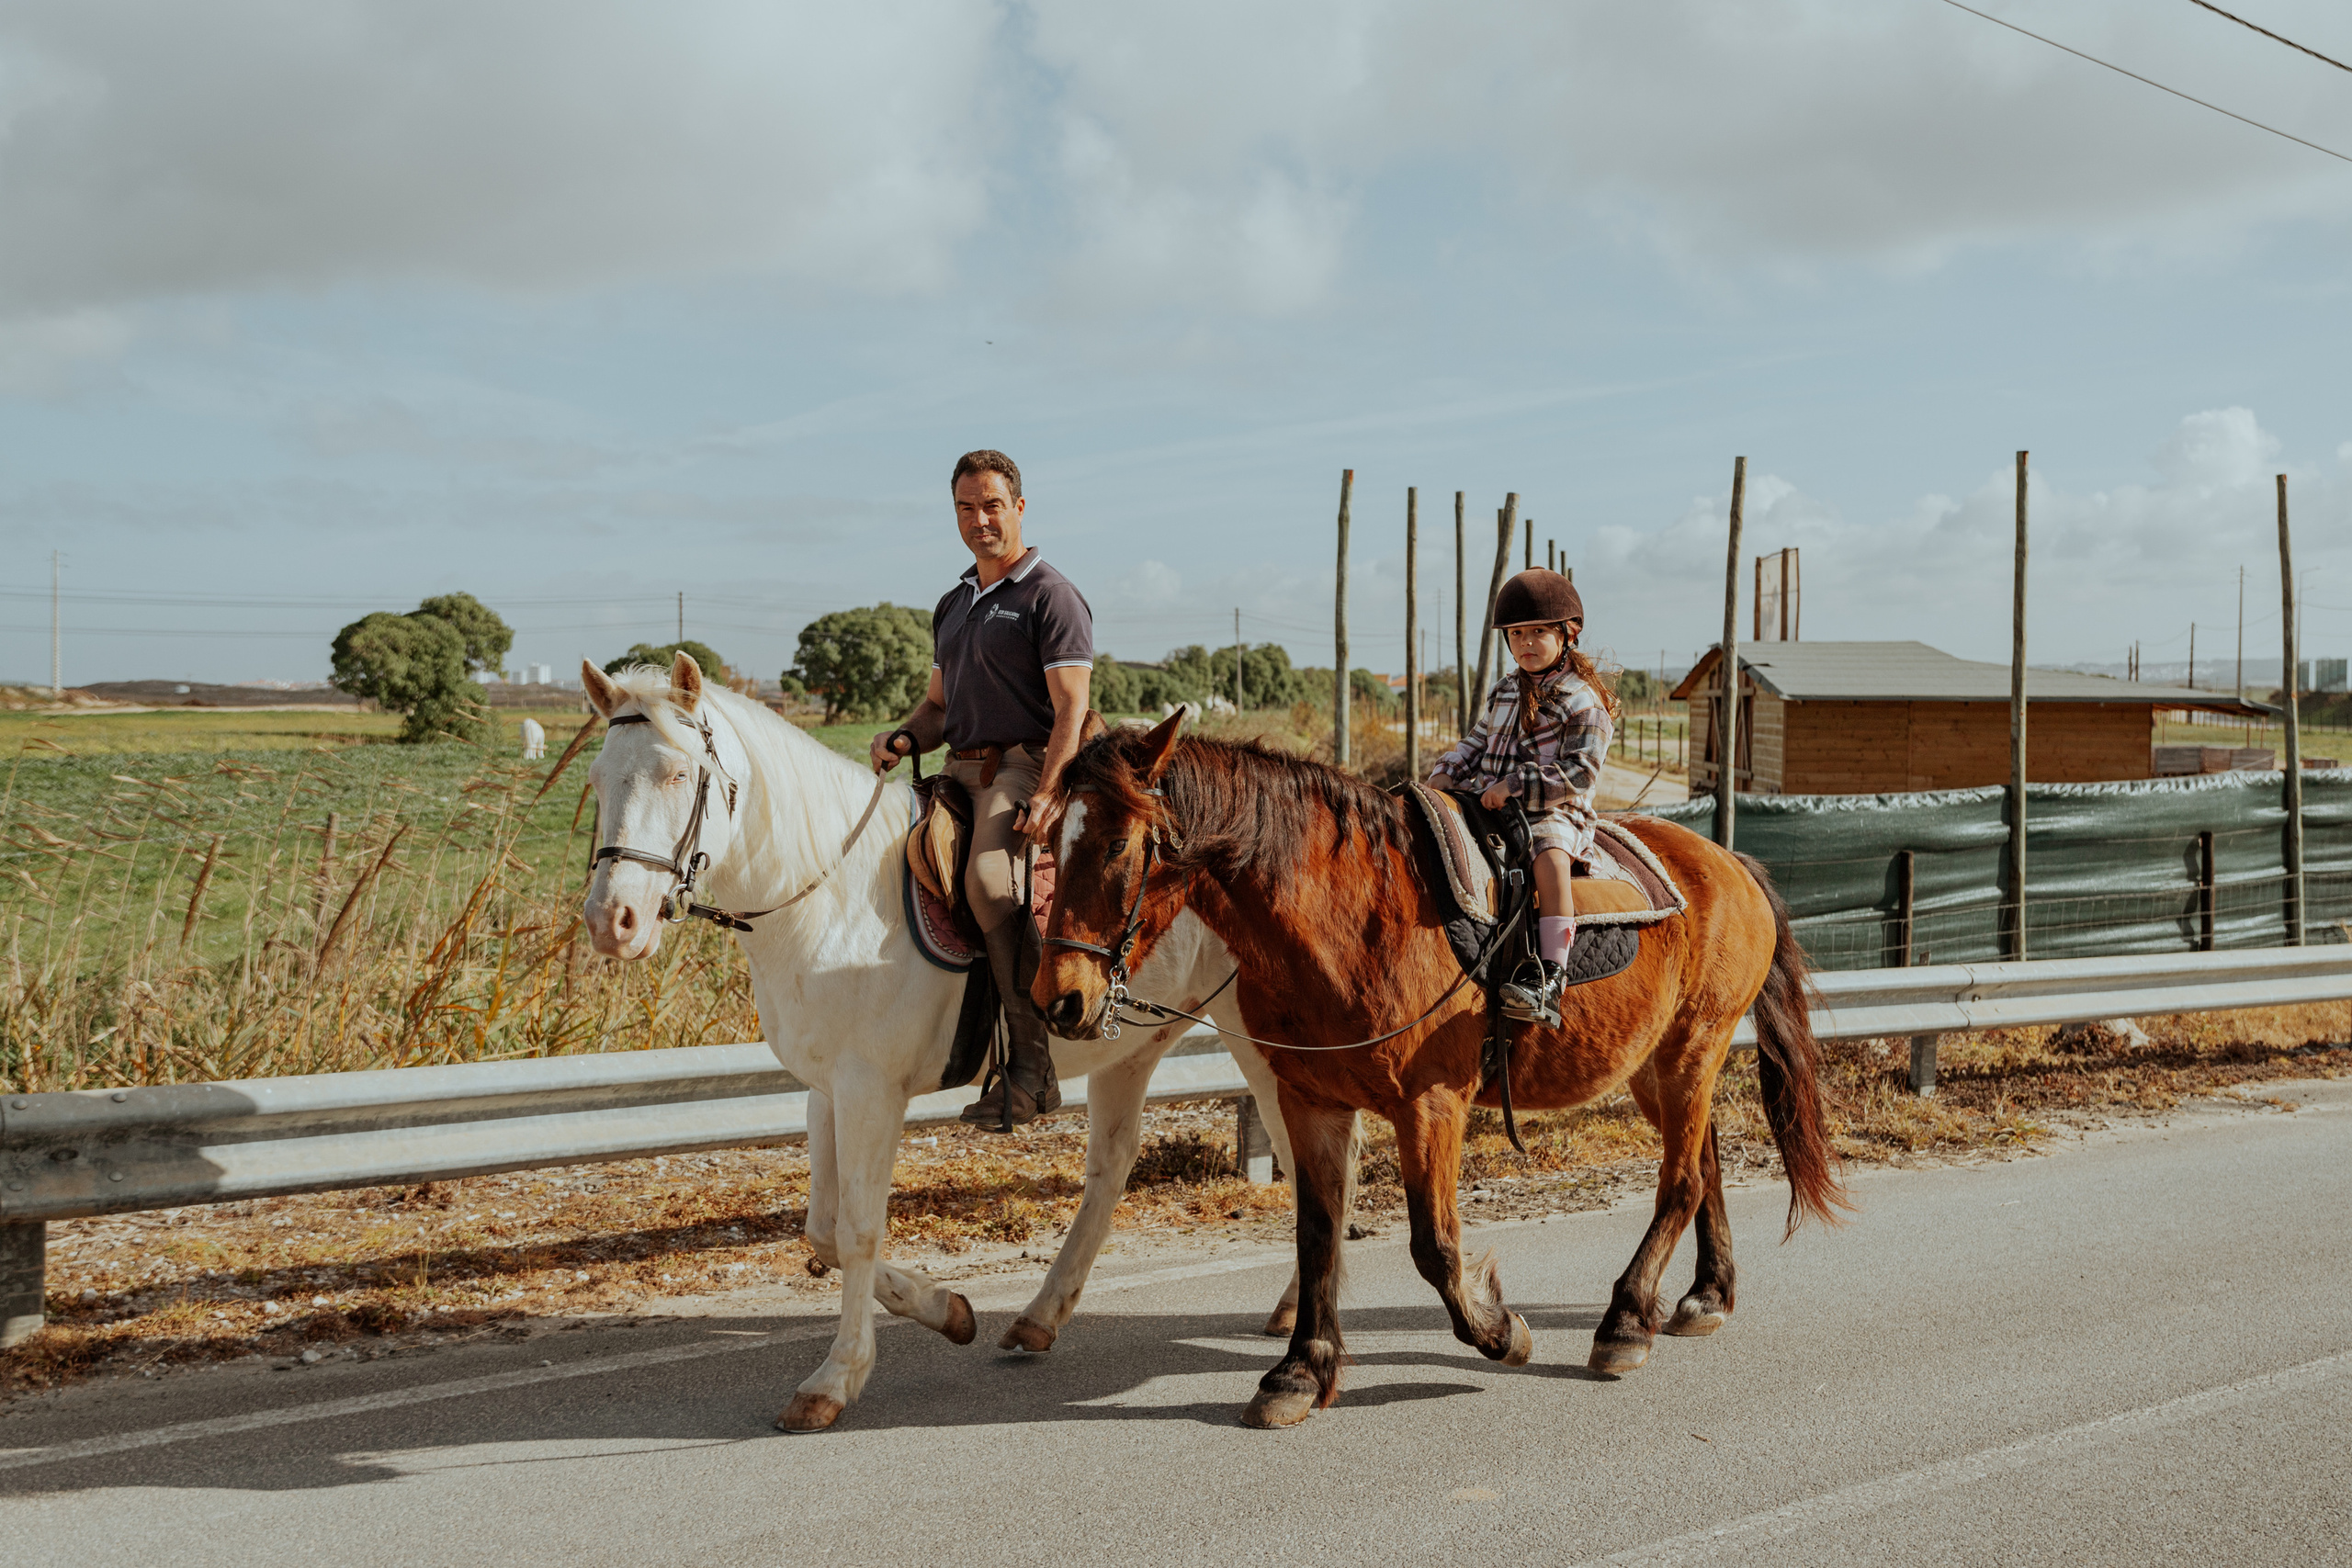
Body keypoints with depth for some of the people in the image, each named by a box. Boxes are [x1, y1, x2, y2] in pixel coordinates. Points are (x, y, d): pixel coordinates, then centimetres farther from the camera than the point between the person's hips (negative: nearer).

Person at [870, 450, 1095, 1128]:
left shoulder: (1052, 597, -3)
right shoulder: (953, 606, 22)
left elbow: (1071, 709, -12)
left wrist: (1047, 797, -25)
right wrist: (902, 736, 4)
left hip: (1024, 769, -9)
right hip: (960, 772, 9)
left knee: (989, 879, -32)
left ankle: (1032, 1065, -29)